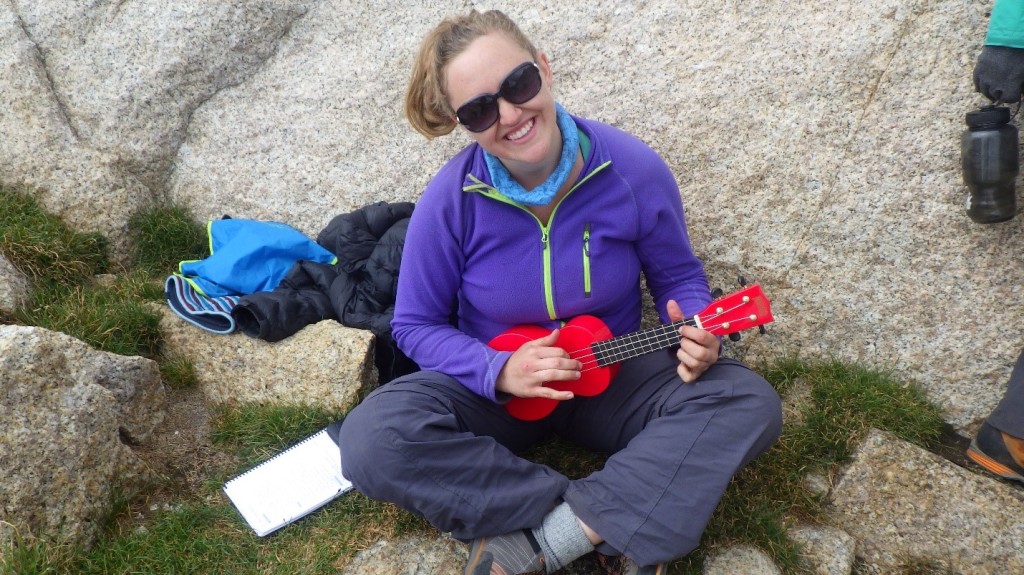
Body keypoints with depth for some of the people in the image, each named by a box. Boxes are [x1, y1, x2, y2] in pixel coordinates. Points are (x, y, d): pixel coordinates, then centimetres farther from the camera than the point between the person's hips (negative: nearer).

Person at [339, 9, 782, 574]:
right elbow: (416, 325, -8)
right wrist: (499, 371, -25)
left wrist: (696, 334, -23)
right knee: (371, 440, -28)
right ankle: (613, 524, -23)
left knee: (749, 402, -23)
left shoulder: (634, 170, -17)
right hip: (494, 387, -1)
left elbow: (678, 275, -1)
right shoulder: (450, 201, -19)